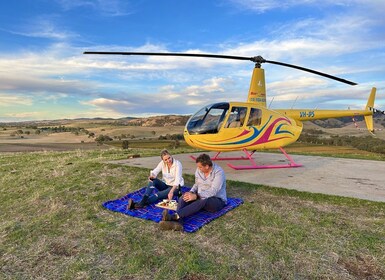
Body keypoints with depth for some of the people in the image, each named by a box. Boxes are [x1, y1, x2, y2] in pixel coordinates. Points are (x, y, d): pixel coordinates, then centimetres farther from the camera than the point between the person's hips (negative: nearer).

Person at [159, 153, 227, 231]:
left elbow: (213, 192, -27)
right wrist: (191, 192, -7)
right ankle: (178, 222, -48)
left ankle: (174, 216, -50)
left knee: (202, 201, -39)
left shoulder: (219, 172, -18)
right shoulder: (199, 170, 1)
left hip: (217, 200, -6)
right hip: (201, 197, 6)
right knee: (183, 198, -22)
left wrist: (196, 196, -36)